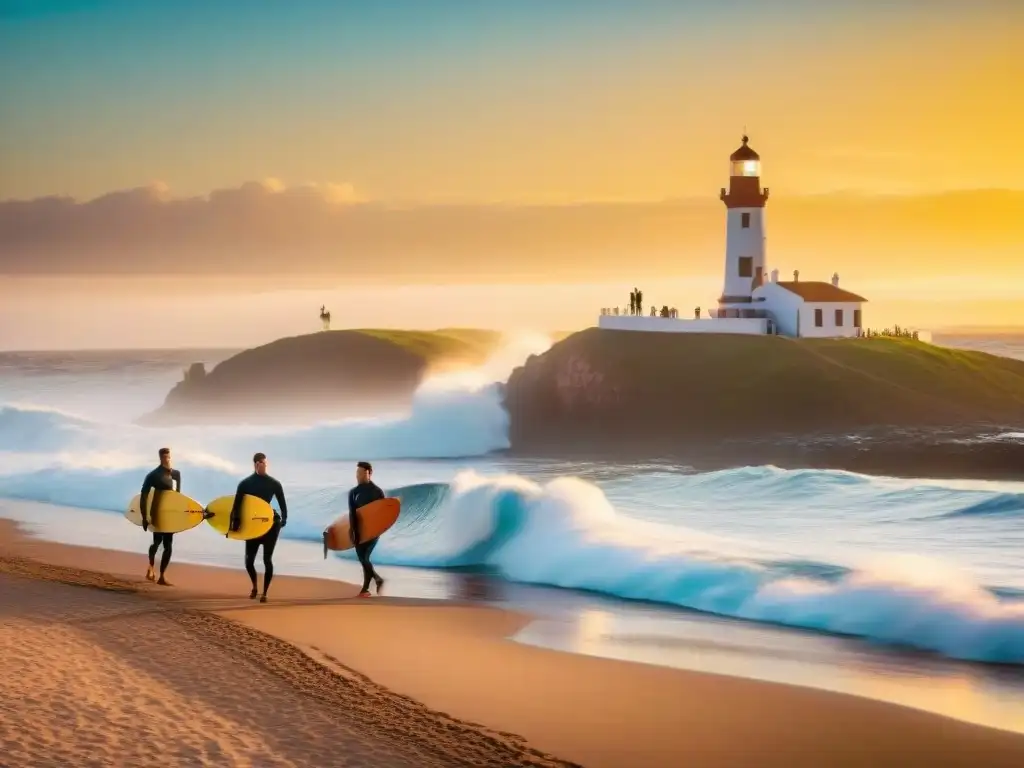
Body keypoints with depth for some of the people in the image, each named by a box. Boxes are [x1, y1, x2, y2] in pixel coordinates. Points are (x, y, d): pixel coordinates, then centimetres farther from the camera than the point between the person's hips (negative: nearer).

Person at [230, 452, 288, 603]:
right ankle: (254, 587, 29)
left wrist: (284, 519, -15)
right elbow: (237, 504, -6)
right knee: (249, 560, 1)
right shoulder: (245, 483, -1)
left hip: (270, 524, -1)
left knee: (267, 559, -5)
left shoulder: (274, 483, -1)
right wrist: (233, 522, -17)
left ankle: (264, 593, 6)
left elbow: (282, 503, 0)